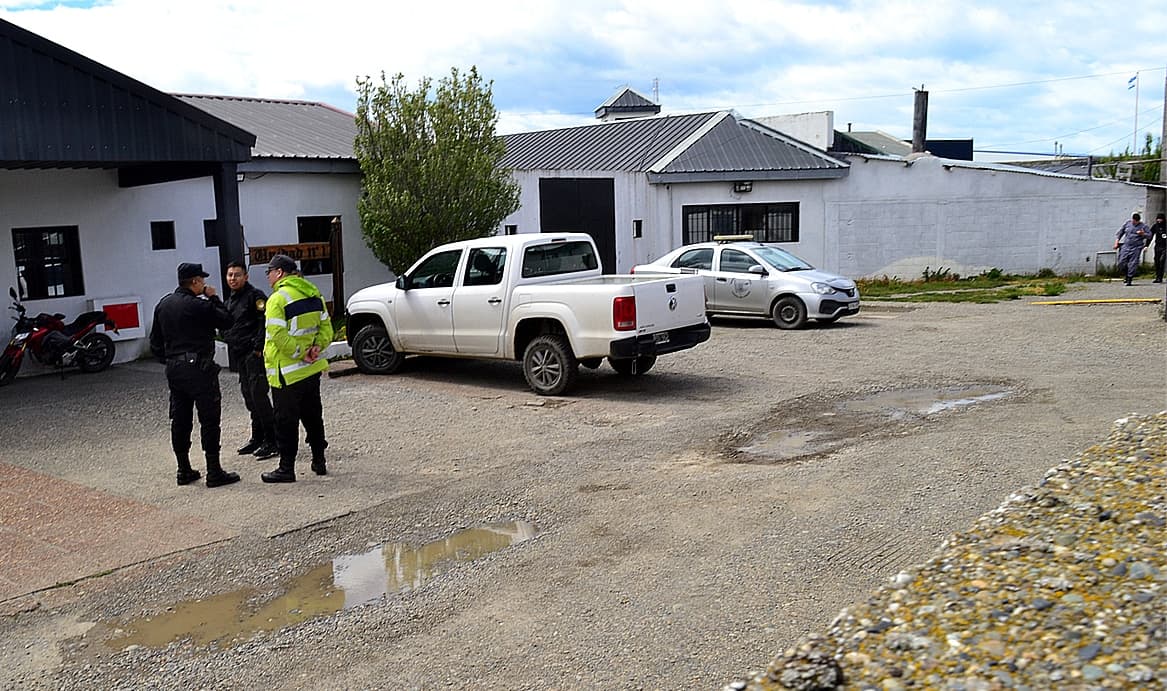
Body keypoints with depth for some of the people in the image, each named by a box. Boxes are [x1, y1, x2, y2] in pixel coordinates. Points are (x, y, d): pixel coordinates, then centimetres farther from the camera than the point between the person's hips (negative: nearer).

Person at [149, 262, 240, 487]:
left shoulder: (163, 305, 10)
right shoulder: (199, 306, -15)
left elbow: (155, 343, 14)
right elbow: (226, 321, -4)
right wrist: (213, 298, 3)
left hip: (174, 370, 8)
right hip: (198, 368, -8)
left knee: (180, 421, 12)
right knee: (209, 420, -2)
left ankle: (184, 471, 19)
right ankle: (214, 473, -1)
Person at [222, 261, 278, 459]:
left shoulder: (255, 296, -9)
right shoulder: (230, 300, 19)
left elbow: (265, 322, -17)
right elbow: (225, 325, 30)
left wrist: (258, 348, -20)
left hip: (254, 354, -9)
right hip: (239, 355, 9)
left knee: (258, 395, -12)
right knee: (249, 397, 13)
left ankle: (271, 441, -8)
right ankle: (257, 438, 22)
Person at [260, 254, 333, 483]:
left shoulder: (278, 298, -15)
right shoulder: (313, 294, 9)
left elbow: (278, 336, -24)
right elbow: (326, 328, 8)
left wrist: (300, 353, -16)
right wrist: (317, 347, -5)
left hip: (287, 372, -7)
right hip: (312, 369, 8)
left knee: (286, 421, 1)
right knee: (312, 415, 17)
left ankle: (287, 468, 7)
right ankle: (319, 461, 24)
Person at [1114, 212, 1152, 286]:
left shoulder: (1143, 226, 2)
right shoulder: (1127, 223, 8)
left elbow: (1149, 235, 2)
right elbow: (1119, 232, 16)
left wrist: (1143, 234, -18)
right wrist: (1117, 241, 6)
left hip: (1136, 248, -3)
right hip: (1125, 246, 3)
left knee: (1133, 264, -6)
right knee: (1121, 263, -3)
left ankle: (1129, 280, 0)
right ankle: (1126, 276, 19)